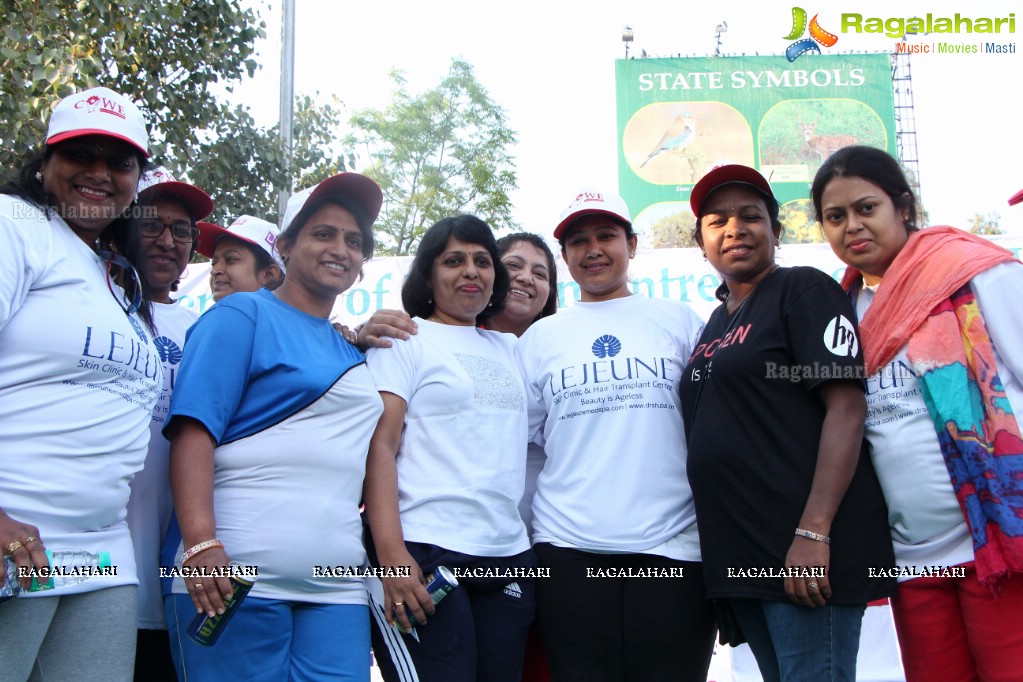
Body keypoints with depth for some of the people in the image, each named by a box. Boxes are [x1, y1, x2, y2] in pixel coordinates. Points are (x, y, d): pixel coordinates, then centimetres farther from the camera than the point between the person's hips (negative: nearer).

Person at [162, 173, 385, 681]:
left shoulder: (351, 349, 20)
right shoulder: (243, 314, 1)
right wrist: (201, 543, -21)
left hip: (335, 582, 6)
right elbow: (193, 428, -10)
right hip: (234, 574, -6)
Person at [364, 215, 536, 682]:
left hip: (508, 555, 5)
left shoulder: (509, 348, 18)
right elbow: (379, 446, -7)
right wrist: (391, 554, -17)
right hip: (425, 554, -5)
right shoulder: (404, 340, 2)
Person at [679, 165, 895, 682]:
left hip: (804, 551, -7)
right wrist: (723, 555, 13)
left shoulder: (803, 290, -4)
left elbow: (847, 406, -14)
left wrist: (813, 532, -23)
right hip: (735, 555, 8)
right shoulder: (716, 321, 18)